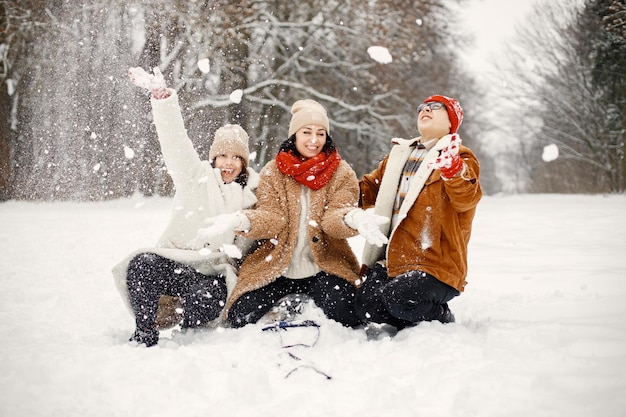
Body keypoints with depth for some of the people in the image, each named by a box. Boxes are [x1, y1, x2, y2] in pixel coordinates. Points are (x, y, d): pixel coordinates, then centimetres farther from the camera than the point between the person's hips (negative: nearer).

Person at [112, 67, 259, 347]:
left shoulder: (253, 195, 12)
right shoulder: (195, 177, 8)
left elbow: (250, 246, 16)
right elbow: (175, 141, -8)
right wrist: (161, 95, -24)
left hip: (216, 274, 0)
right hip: (175, 263, 0)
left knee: (204, 297, -35)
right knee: (144, 263, -33)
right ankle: (144, 335, -19)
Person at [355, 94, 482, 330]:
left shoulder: (460, 159, 3)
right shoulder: (398, 156, 22)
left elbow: (466, 199, -17)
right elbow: (369, 189, 33)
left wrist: (453, 169, -37)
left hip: (436, 264, -6)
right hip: (392, 260, 6)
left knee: (399, 299, -29)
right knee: (365, 304, -17)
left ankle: (443, 320, 2)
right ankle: (417, 322, 9)